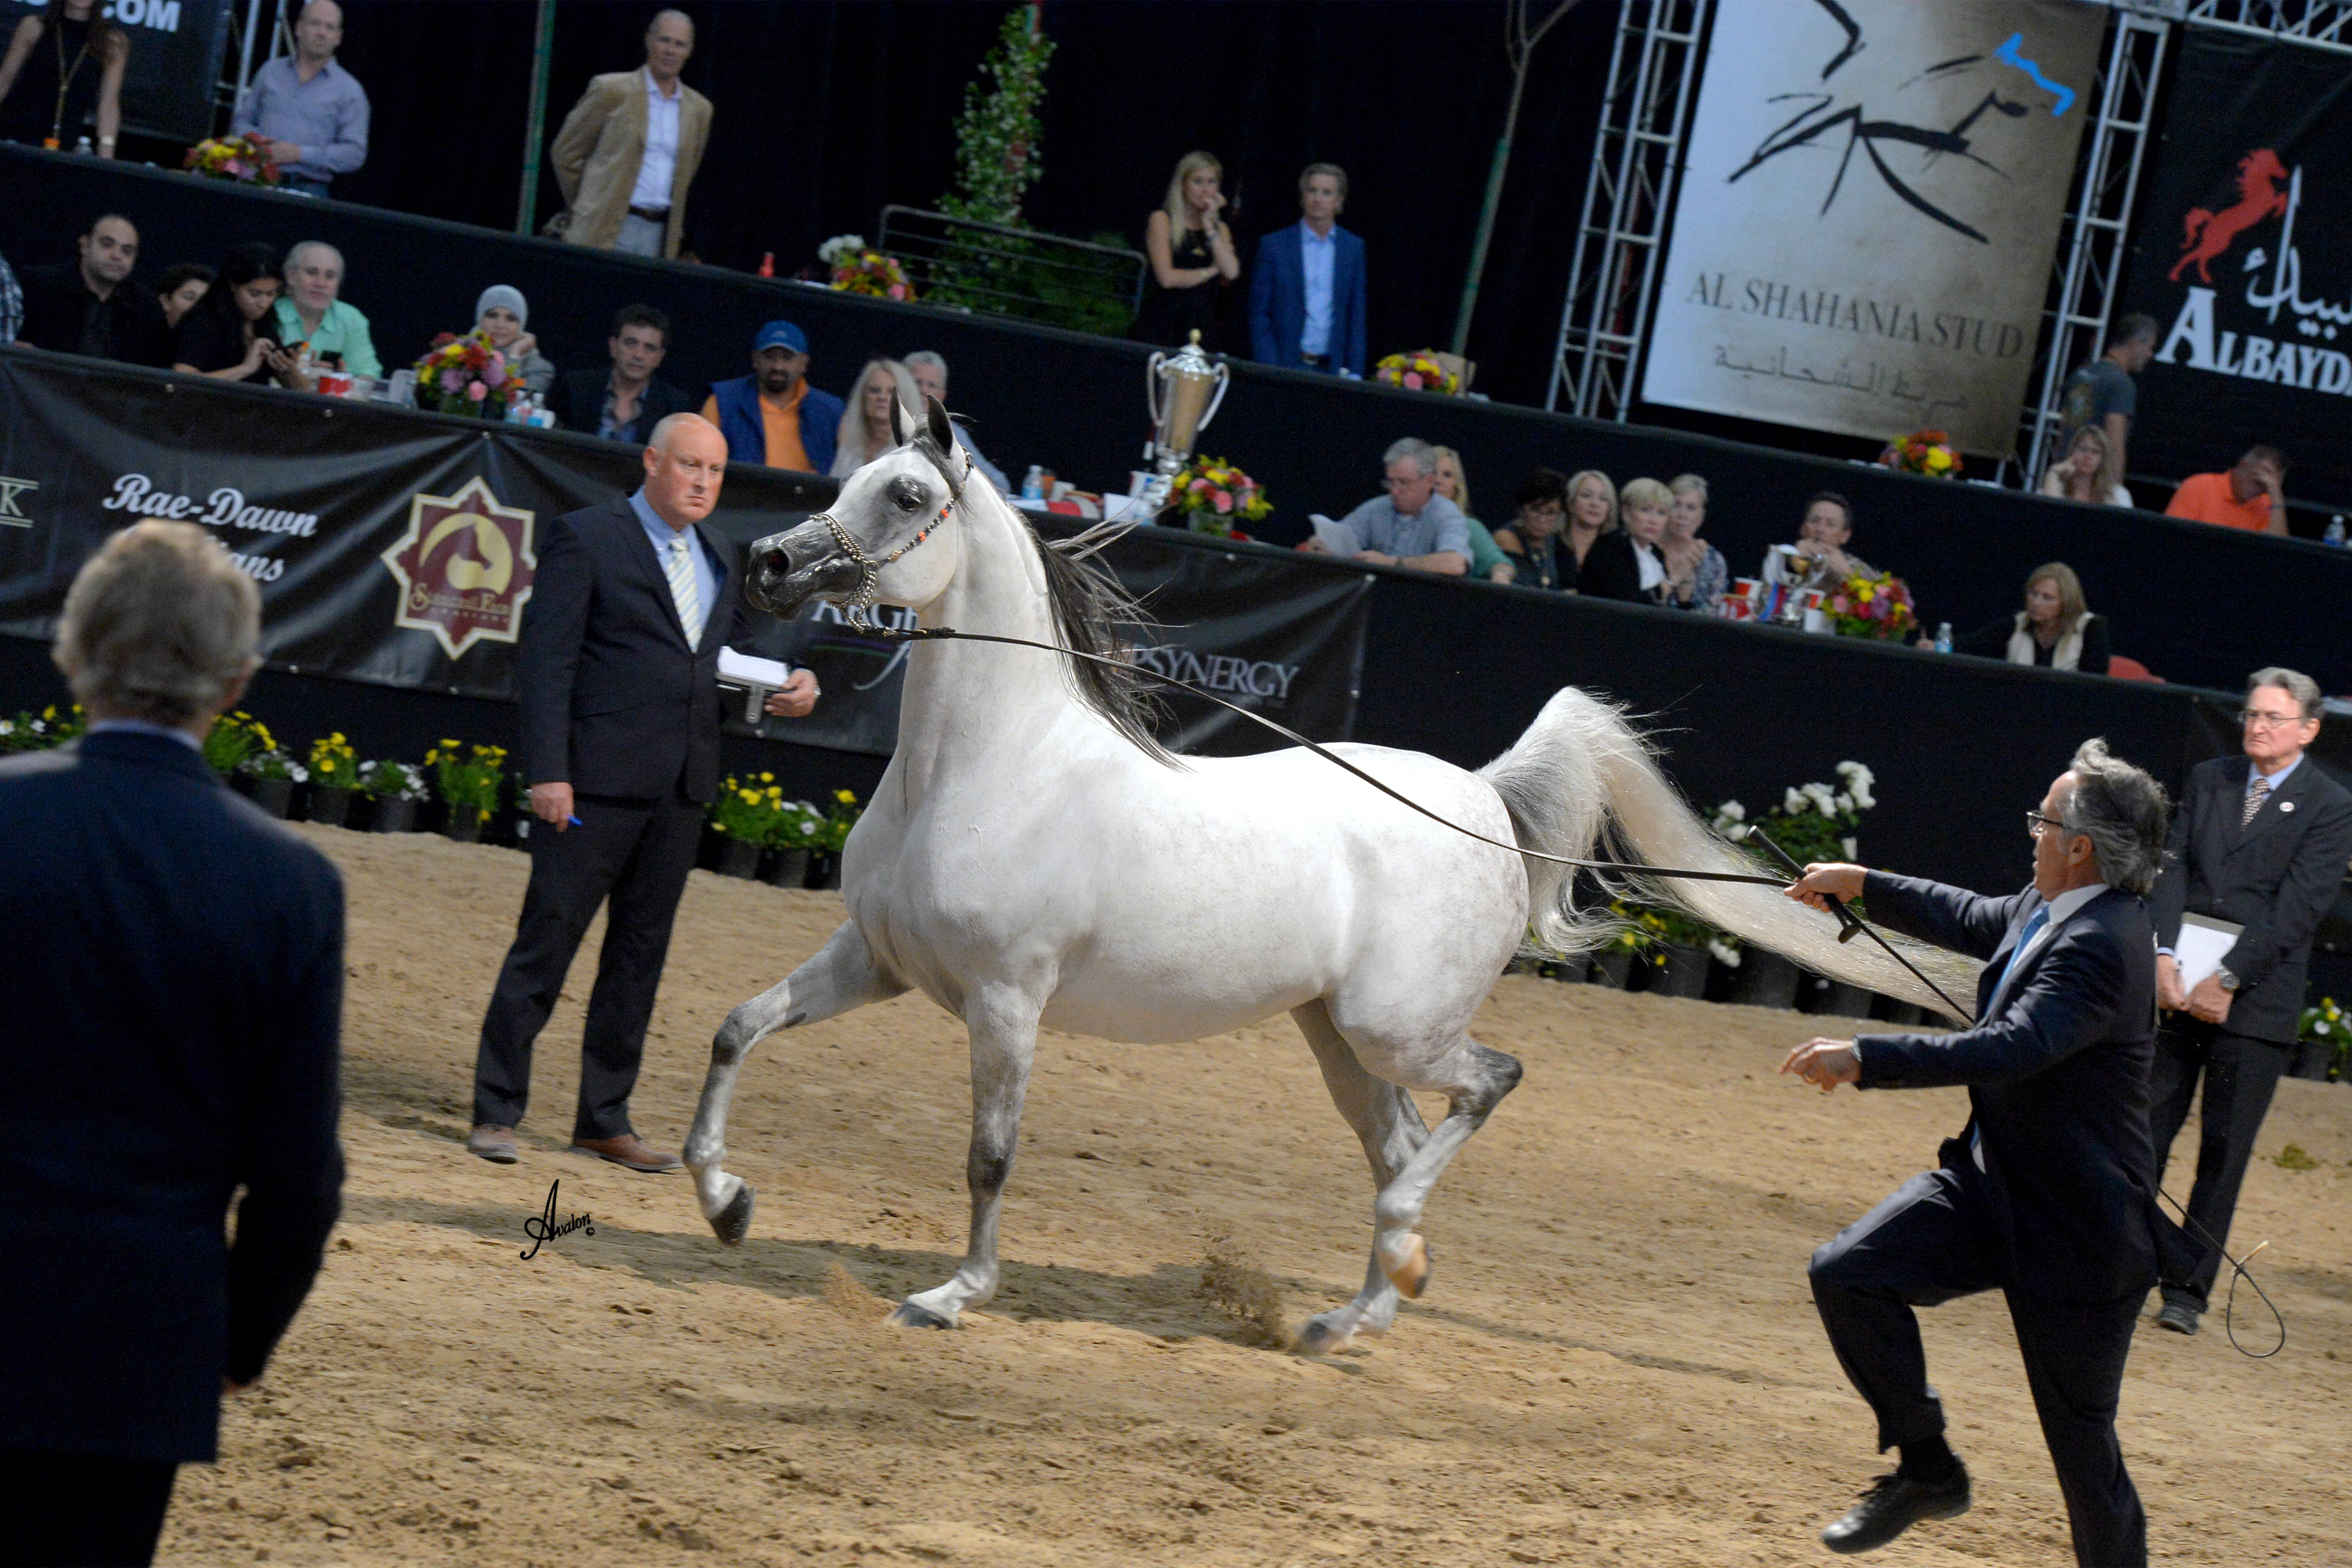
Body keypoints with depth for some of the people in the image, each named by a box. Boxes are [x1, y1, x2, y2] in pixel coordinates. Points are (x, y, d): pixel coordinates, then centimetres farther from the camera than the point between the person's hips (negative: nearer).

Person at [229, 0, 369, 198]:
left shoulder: (350, 90, 7)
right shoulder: (270, 72, 18)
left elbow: (355, 153, -1)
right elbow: (242, 120, 23)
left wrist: (300, 154, -11)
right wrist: (252, 139, -2)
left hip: (308, 189, -2)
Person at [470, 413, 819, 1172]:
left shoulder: (718, 555, 15)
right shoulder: (585, 538, -5)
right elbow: (545, 659, -9)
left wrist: (790, 684, 2)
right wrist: (547, 771, -16)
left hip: (681, 789, 7)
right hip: (598, 781, -7)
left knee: (640, 954, 11)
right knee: (546, 942, -3)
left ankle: (604, 1120, 19)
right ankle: (496, 1111, 3)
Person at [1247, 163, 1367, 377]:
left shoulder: (1353, 247, 10)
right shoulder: (1273, 245, 3)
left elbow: (1356, 317, 11)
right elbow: (1259, 315, 2)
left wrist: (1354, 373, 3)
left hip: (1332, 368, 2)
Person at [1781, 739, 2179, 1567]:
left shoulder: (2099, 947, -26)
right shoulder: (2049, 907, 3)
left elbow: (2009, 1050, -39)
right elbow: (1976, 920, 26)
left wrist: (1865, 1058, -41)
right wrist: (1861, 885, 32)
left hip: (2073, 1226, -9)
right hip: (1990, 1181, 9)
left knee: (2082, 1441, 1)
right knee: (1849, 1274, -8)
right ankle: (1926, 1467, 6)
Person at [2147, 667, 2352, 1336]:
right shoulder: (2208, 780, 11)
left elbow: (2296, 909, -9)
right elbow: (2174, 867, 4)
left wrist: (2227, 980, -15)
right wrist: (2164, 956, -11)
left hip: (2255, 1000, -3)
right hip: (2179, 987, 3)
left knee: (2225, 1149, 1)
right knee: (2147, 1129, 2)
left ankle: (2188, 1293, 7)